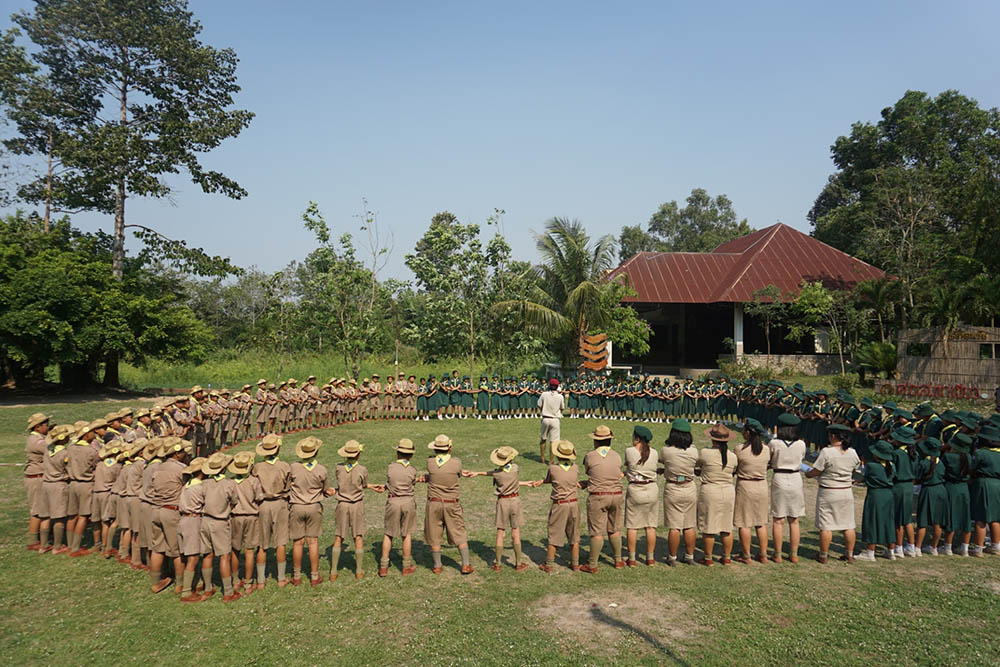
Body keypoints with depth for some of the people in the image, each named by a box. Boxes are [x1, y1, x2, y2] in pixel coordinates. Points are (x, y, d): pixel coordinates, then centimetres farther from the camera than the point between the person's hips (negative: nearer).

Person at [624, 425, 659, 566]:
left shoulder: (629, 451, -11)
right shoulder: (654, 453, -1)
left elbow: (627, 465, 3)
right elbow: (655, 467, 7)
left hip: (635, 490, -3)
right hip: (652, 490, 3)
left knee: (632, 526, 6)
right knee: (650, 525, 12)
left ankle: (632, 559, 9)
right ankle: (650, 558, 19)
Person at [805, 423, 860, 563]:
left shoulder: (826, 452, -18)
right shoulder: (852, 452, -2)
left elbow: (815, 472, -15)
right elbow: (855, 465, 15)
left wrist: (808, 474, 6)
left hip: (828, 492, -5)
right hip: (847, 492, 5)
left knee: (826, 526, 2)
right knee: (848, 525, 14)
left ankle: (823, 556, 9)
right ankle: (850, 555, 22)